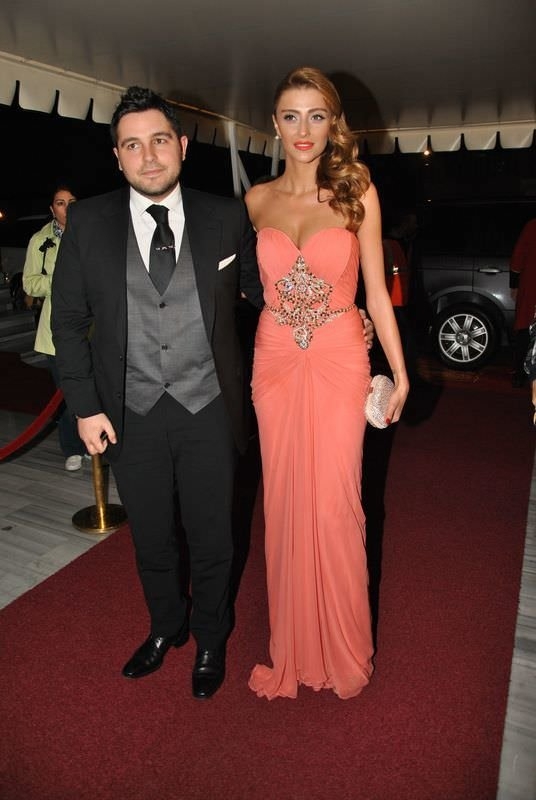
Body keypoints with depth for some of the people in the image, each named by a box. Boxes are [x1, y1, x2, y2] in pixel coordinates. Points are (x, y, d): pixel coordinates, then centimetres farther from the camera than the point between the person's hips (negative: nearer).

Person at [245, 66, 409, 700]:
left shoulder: (357, 193, 1)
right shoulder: (257, 200, 7)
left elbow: (376, 291, 3)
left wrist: (399, 371, 2)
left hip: (339, 362, -2)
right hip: (275, 362, 2)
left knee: (334, 504, 2)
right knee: (285, 503, 9)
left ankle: (342, 647, 28)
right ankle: (294, 645, 30)